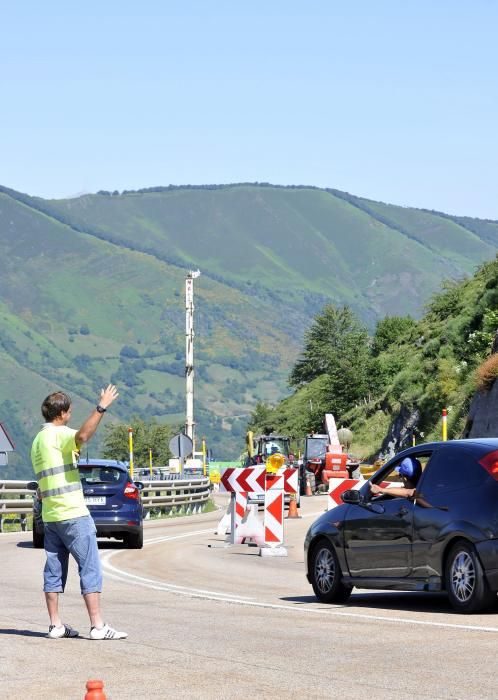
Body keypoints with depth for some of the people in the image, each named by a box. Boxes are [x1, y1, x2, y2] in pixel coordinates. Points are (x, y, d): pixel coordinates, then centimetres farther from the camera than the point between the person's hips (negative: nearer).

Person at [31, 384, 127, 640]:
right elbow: (83, 435, -35)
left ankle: (56, 625, 8)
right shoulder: (59, 434, -11)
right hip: (73, 514, -9)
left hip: (50, 515, 9)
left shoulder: (38, 441, 17)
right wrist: (101, 407, -39)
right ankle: (97, 626, -10)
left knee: (54, 569, 8)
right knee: (90, 567, -7)